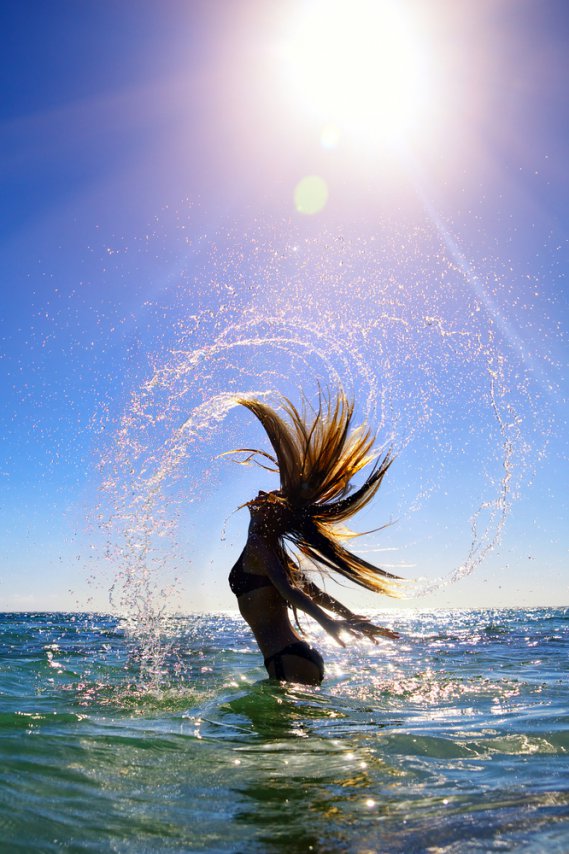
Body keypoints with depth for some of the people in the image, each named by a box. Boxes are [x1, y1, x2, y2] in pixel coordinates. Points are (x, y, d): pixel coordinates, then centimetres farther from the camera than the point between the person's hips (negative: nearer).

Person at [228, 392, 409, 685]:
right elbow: (317, 593, 20)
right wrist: (354, 620, 24)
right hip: (296, 656, 9)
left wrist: (325, 620, -38)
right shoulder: (274, 551, 18)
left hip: (289, 661, -9)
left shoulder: (260, 545, -8)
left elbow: (287, 588, -24)